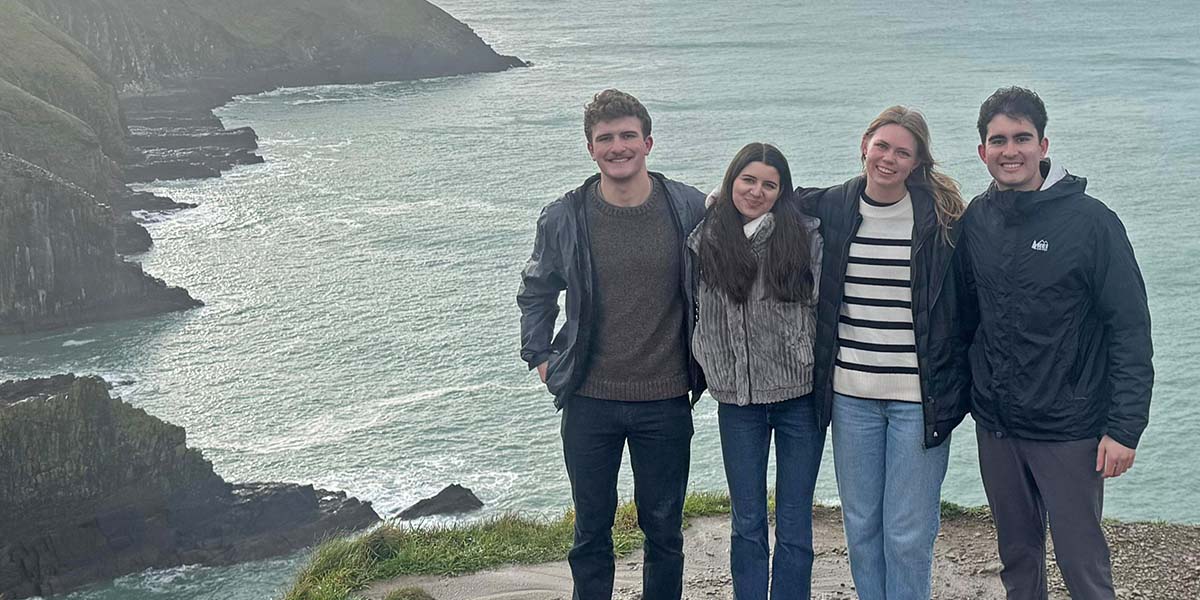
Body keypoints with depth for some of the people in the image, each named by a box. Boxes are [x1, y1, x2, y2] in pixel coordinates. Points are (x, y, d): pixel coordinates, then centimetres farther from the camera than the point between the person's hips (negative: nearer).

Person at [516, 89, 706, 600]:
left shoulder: (690, 208, -4)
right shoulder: (563, 218, -4)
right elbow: (535, 292, 13)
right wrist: (540, 357, 5)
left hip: (666, 399, 0)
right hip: (589, 401, 0)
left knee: (664, 529, 12)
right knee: (591, 530, 12)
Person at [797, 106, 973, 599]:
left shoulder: (942, 216, -4)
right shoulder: (830, 208, 3)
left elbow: (965, 304, 0)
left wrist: (956, 385, -3)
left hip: (920, 396, -3)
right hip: (851, 393, 3)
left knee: (908, 533, 2)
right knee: (860, 526, 13)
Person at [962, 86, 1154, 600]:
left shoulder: (1090, 221, -11)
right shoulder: (975, 219, 3)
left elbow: (1130, 329, -12)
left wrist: (1125, 427, -16)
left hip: (1069, 428, -4)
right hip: (995, 424, 4)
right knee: (1017, 555, 16)